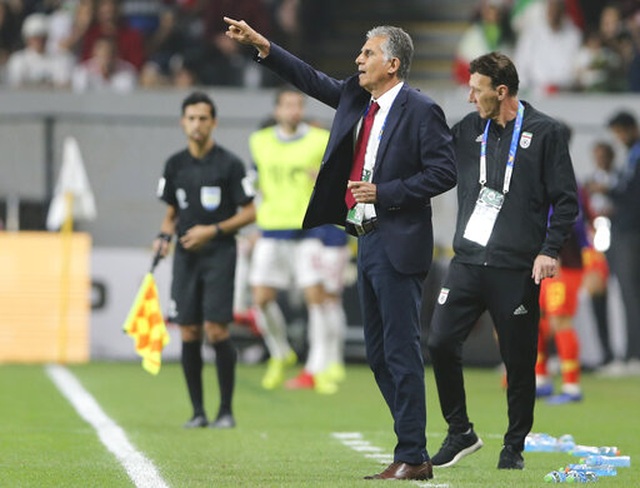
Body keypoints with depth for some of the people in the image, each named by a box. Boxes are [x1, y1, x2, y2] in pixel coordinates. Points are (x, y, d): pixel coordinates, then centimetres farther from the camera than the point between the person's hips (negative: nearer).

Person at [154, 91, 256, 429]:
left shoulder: (229, 164, -4)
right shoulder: (175, 165, 9)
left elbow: (249, 212, -2)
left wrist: (213, 230, -12)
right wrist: (165, 235, -1)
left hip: (218, 253, -4)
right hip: (185, 256, 4)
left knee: (216, 330, -11)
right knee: (188, 333, 1)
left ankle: (226, 410, -2)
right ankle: (197, 411, 8)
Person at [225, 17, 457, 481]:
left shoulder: (422, 111, -11)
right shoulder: (356, 97, 12)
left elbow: (443, 173, -14)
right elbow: (311, 79, 20)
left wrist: (383, 192, -17)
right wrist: (261, 45, 13)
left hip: (397, 243, -9)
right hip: (368, 239, 9)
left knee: (401, 351, -8)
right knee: (378, 353, 11)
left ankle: (413, 457, -6)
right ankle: (412, 447, 16)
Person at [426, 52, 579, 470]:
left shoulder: (545, 133, -3)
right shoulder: (469, 129, 10)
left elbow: (566, 200, -4)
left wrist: (550, 250, -12)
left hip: (517, 268, -4)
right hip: (468, 260, 4)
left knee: (519, 361, 1)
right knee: (441, 342, -3)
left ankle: (515, 447, 15)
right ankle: (460, 432, 13)